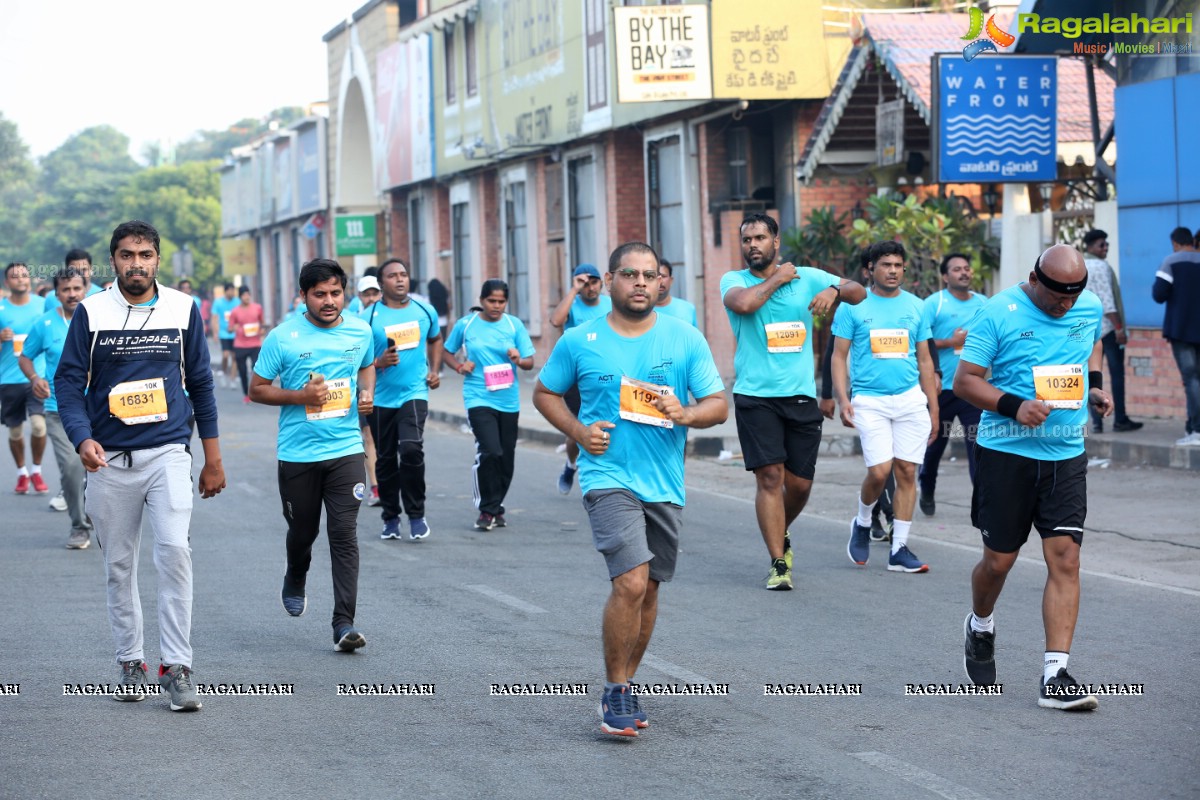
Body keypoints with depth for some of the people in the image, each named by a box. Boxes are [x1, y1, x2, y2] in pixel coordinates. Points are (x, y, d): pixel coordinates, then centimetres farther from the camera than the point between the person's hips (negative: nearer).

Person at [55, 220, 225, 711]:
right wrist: (82, 438, -18)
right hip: (109, 459, 1)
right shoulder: (91, 312, 1)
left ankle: (177, 667, -12)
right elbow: (68, 380, 0)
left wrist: (213, 459, 11)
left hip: (168, 453, -1)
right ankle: (130, 663, 20)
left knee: (174, 551, -16)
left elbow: (200, 382, 11)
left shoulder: (183, 309, 5)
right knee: (119, 565, 7)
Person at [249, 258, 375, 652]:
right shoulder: (283, 337, -7)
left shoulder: (360, 332, 3)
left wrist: (367, 392, 2)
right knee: (303, 530, 14)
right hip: (297, 453, -1)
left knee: (344, 535, -8)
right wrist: (300, 396, -16)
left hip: (345, 449, 1)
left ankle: (344, 624, -9)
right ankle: (294, 583, 47)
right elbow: (257, 389, -1)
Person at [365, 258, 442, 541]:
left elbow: (435, 339, 25)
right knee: (385, 459, 9)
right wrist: (378, 363, -19)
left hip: (415, 393, 0)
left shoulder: (425, 311, 5)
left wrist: (434, 370, 13)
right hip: (381, 398, 1)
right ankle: (390, 518, 24)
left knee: (411, 449, -20)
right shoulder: (369, 317, -4)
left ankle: (416, 514, -7)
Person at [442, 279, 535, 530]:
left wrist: (519, 360, -17)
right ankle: (487, 510, -6)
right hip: (479, 398, -3)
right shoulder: (466, 324, 2)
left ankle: (496, 507, 27)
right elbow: (446, 351, 15)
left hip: (508, 399, 3)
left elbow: (530, 362, 5)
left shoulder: (514, 325, 4)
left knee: (506, 458, 8)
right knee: (489, 452, -19)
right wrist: (459, 366, -5)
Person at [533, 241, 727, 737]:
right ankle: (615, 691, -4)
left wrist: (686, 414, -18)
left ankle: (624, 684, 29)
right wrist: (577, 430, -4)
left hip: (665, 484, 4)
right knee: (630, 582, -18)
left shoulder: (685, 339, 3)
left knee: (648, 589, 12)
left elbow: (719, 405, 3)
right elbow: (544, 393, 13)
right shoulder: (580, 342, 0)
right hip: (609, 477, -3)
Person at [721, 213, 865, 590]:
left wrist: (834, 289, -18)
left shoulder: (806, 277, 9)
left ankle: (780, 534, 36)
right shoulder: (735, 280, 2)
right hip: (755, 396, -2)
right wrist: (777, 279, -7)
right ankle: (778, 563, -4)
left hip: (801, 395, 3)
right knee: (770, 477, -11)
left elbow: (858, 292, 4)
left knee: (799, 484, 6)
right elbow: (743, 303, -21)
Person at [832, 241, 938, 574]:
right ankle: (863, 523, 17)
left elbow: (924, 361, 15)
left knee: (906, 472, 0)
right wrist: (843, 399, -10)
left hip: (911, 399, 3)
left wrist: (933, 408, 12)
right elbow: (839, 356, 2)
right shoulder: (853, 306, 2)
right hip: (869, 400, -3)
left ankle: (899, 550, 7)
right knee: (879, 471, -14)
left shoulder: (915, 307, 10)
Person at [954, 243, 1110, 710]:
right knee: (999, 560, 5)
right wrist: (1013, 406, -23)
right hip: (1007, 451, -3)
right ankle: (980, 627, 38)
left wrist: (1094, 387, 9)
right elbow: (964, 380, -8)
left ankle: (1055, 676, -7)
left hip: (1066, 456, 3)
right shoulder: (999, 313, -10)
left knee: (1065, 557, -7)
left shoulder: (1091, 307, 4)